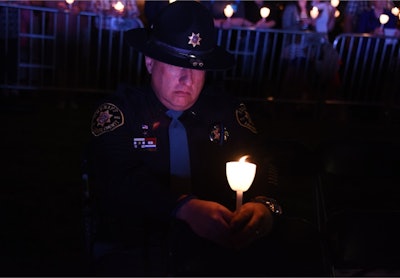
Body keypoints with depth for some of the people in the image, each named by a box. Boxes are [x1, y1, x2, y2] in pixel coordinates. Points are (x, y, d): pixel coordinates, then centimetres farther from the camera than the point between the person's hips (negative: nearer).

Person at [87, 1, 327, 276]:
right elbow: (120, 180, -13)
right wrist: (186, 208, -31)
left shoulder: (229, 112, 10)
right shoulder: (118, 110, 1)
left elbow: (260, 171, 2)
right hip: (135, 249, -2)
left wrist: (264, 205, -23)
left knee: (301, 238, -22)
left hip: (220, 244, 3)